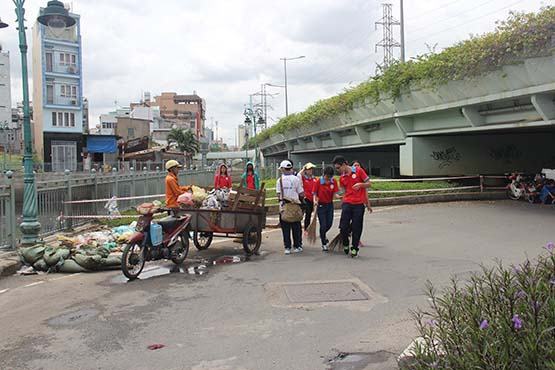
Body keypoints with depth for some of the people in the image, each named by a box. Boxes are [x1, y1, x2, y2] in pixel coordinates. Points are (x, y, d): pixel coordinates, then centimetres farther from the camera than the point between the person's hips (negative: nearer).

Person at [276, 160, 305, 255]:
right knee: (296, 228, 10)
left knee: (285, 228, 6)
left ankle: (287, 248, 6)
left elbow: (278, 195, -4)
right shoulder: (296, 179, -4)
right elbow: (302, 194, -2)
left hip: (283, 207, 0)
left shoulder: (279, 180, -2)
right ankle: (297, 246, 15)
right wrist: (300, 199, 17)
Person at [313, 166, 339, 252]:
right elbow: (315, 194, -7)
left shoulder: (333, 181, -4)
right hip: (321, 205, -4)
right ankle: (324, 244, 12)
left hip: (330, 204, 4)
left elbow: (334, 193, -8)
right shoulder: (319, 181, -12)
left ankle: (322, 235, 41)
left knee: (329, 224, 9)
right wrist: (315, 201, -25)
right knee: (323, 225, -3)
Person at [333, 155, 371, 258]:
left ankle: (354, 248, 16)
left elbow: (368, 184, 1)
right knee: (343, 226, -4)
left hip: (359, 204, -3)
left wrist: (360, 184, -18)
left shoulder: (358, 171, -2)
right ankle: (345, 245, 19)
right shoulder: (342, 178, 10)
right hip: (347, 203, 3)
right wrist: (344, 203, 10)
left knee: (356, 228, 1)